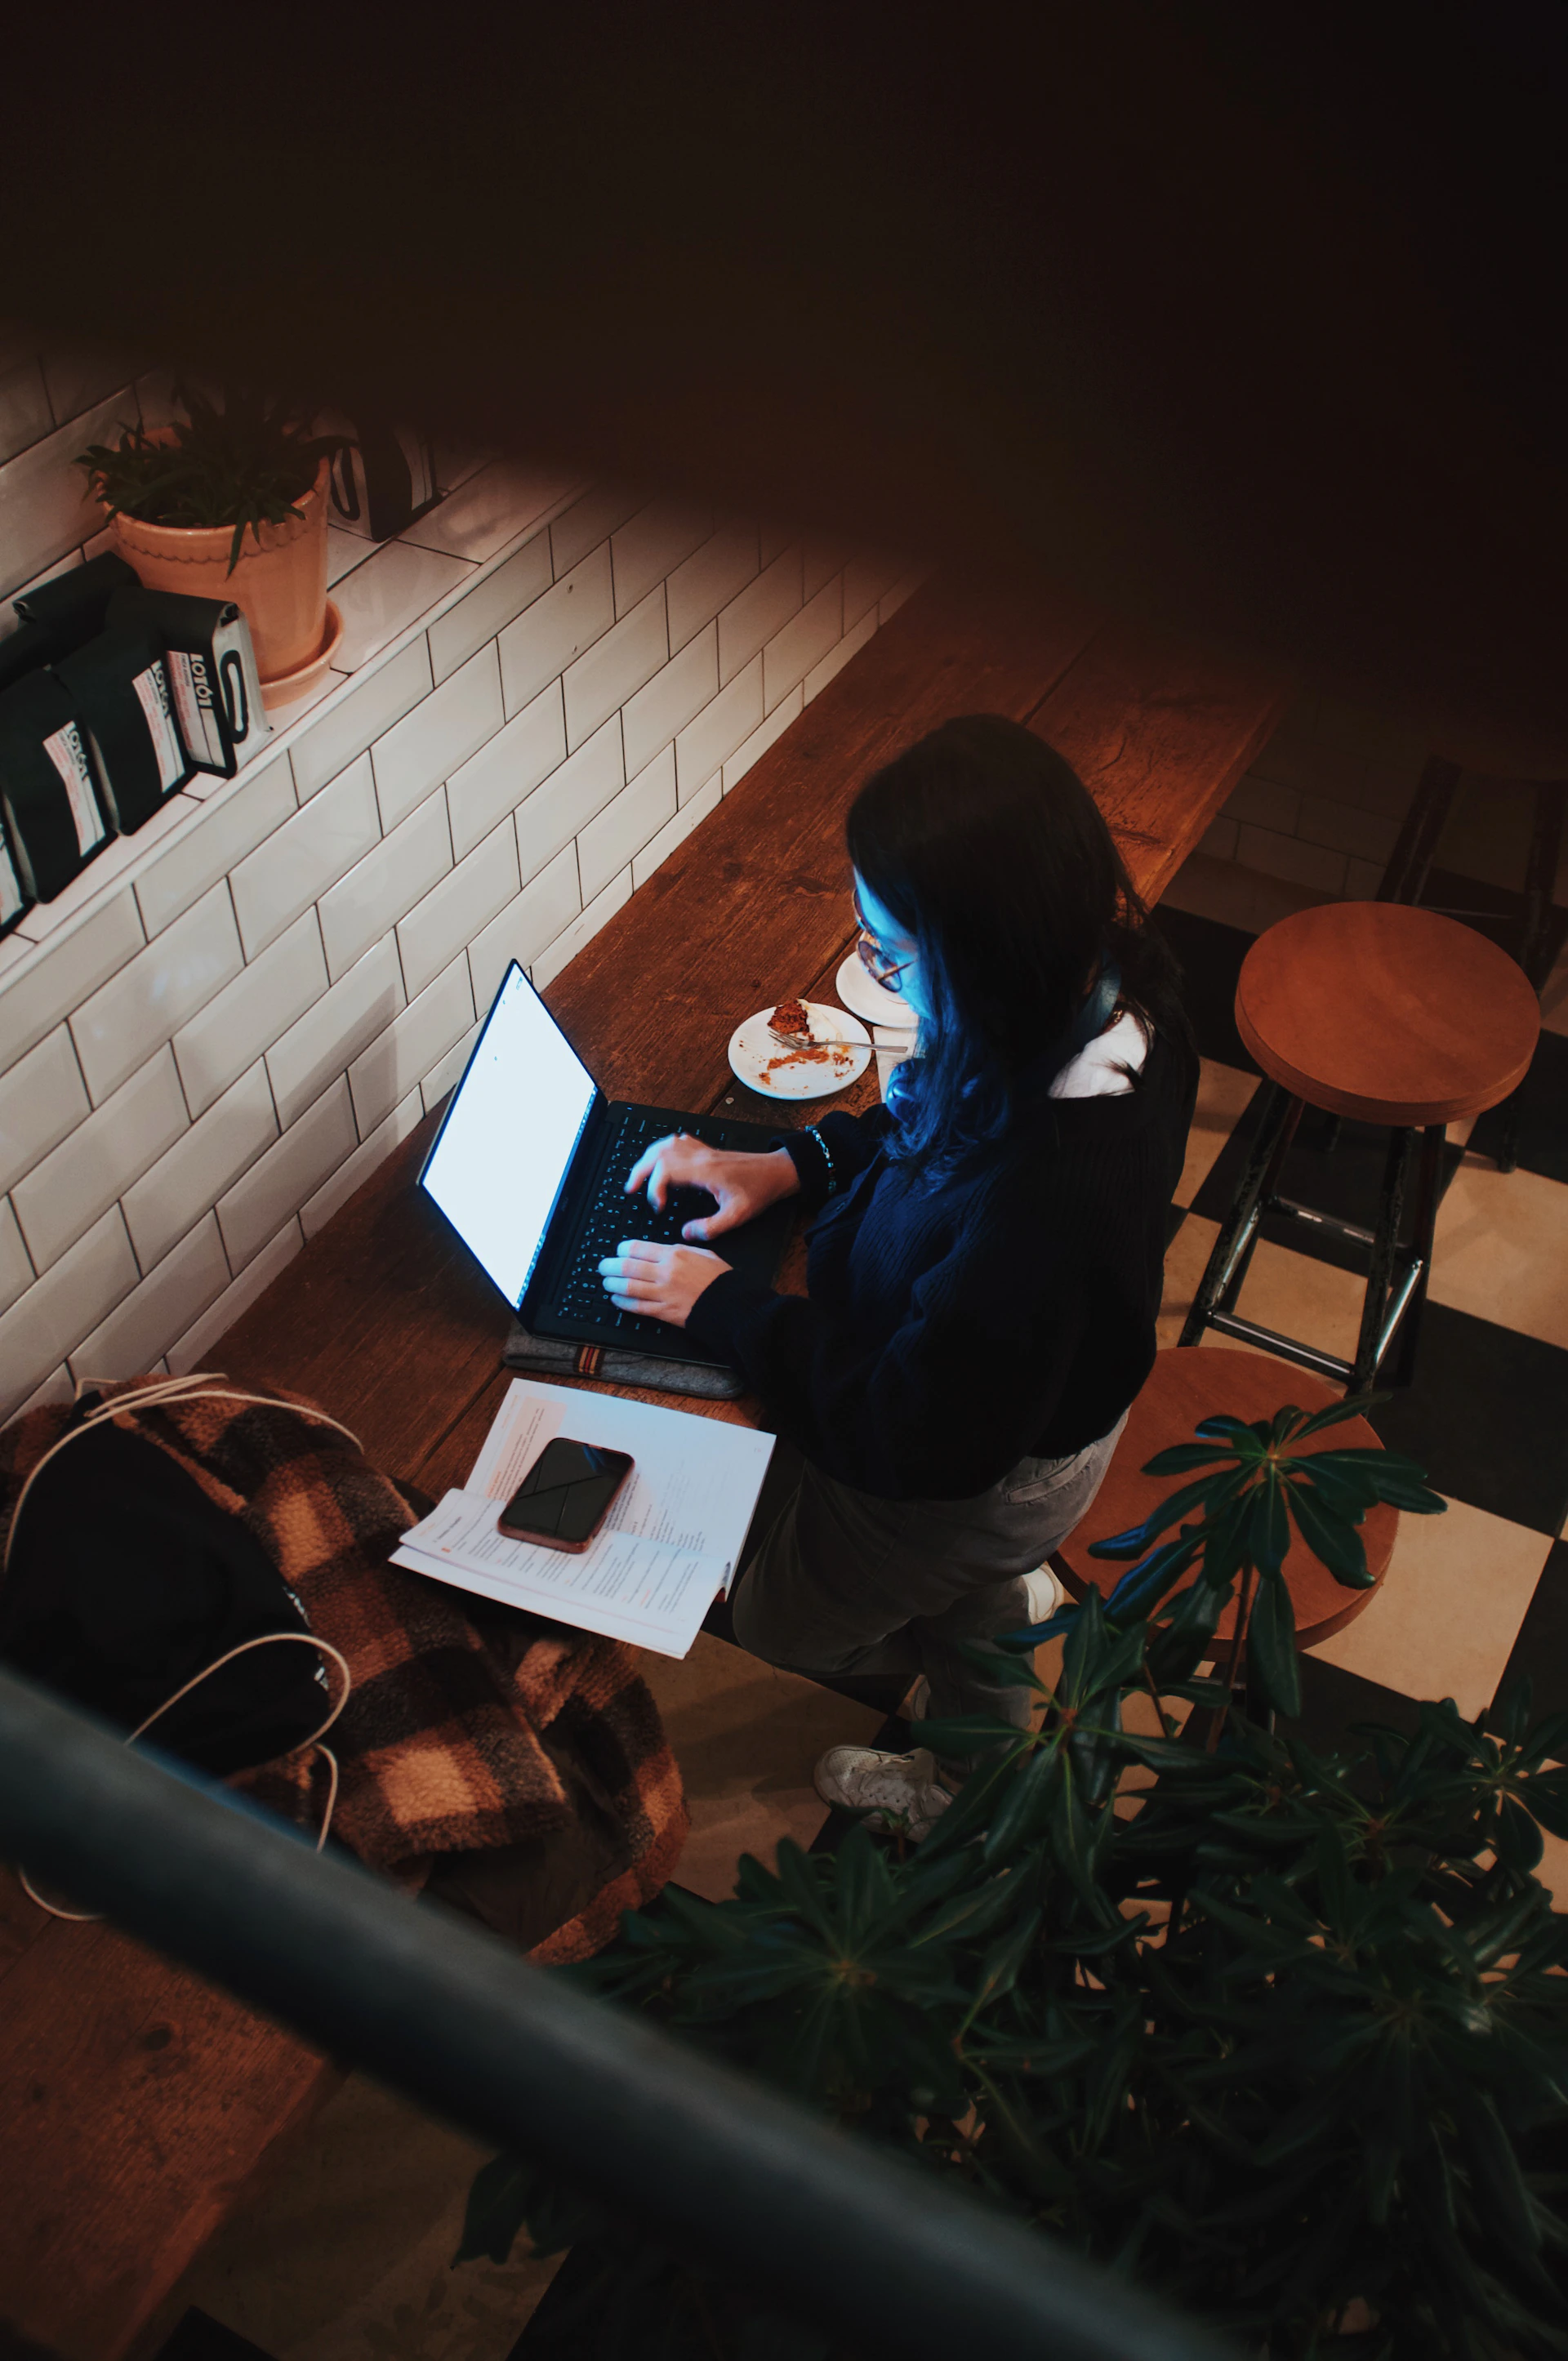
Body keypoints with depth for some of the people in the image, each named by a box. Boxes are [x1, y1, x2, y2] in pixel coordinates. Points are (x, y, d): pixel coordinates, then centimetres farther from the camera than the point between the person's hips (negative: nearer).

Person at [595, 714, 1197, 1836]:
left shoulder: (1042, 1202, -46)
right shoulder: (1108, 983, -21)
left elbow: (918, 1439, -29)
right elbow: (937, 1118, 2)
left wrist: (719, 1304, -20)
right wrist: (787, 1166, -7)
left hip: (990, 1479, -7)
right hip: (1033, 1391, 7)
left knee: (779, 1616, 21)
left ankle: (1009, 1617, 33)